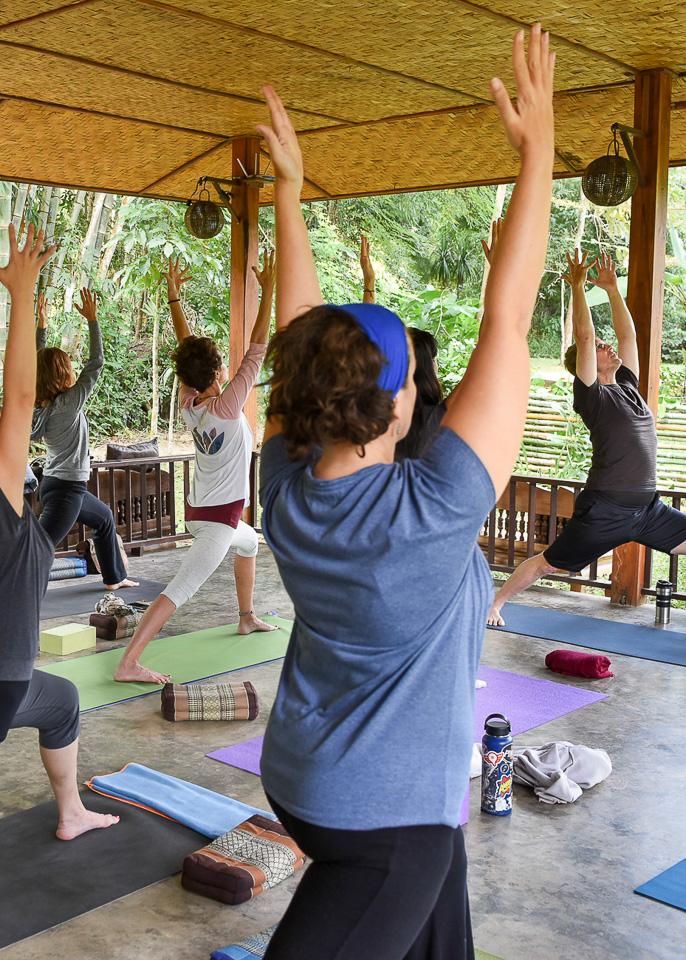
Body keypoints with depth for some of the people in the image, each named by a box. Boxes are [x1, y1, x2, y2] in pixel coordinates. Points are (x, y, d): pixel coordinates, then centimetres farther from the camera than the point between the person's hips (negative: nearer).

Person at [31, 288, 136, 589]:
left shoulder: (39, 403, 0)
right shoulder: (70, 401, -18)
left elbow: (38, 363, 12)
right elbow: (96, 362, -15)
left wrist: (42, 325, 14)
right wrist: (92, 319, -11)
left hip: (55, 482, 10)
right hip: (67, 487, -10)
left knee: (104, 518, 28)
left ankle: (114, 577, 40)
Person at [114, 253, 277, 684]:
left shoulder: (189, 403, -2)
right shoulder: (227, 405, -19)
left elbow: (187, 346, 6)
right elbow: (257, 349, -18)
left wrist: (174, 295, 8)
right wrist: (268, 291, -14)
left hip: (201, 511, 9)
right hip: (219, 517, -9)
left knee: (250, 542, 35)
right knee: (181, 589, -14)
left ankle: (247, 617, 44)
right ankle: (129, 663, -21)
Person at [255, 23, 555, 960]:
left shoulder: (288, 489, -13)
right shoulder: (428, 510, -28)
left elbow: (300, 328, -3)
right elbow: (508, 322, -26)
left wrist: (288, 189, 2)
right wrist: (538, 151, -19)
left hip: (301, 778, 7)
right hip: (388, 813, -7)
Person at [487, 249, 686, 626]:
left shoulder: (627, 385, 13)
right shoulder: (591, 395, -7)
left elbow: (628, 334, 16)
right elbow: (583, 337, -15)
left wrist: (612, 289, 16)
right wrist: (578, 286, -10)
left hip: (647, 509, 7)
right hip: (605, 511, -7)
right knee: (547, 564, 4)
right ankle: (494, 603, 23)